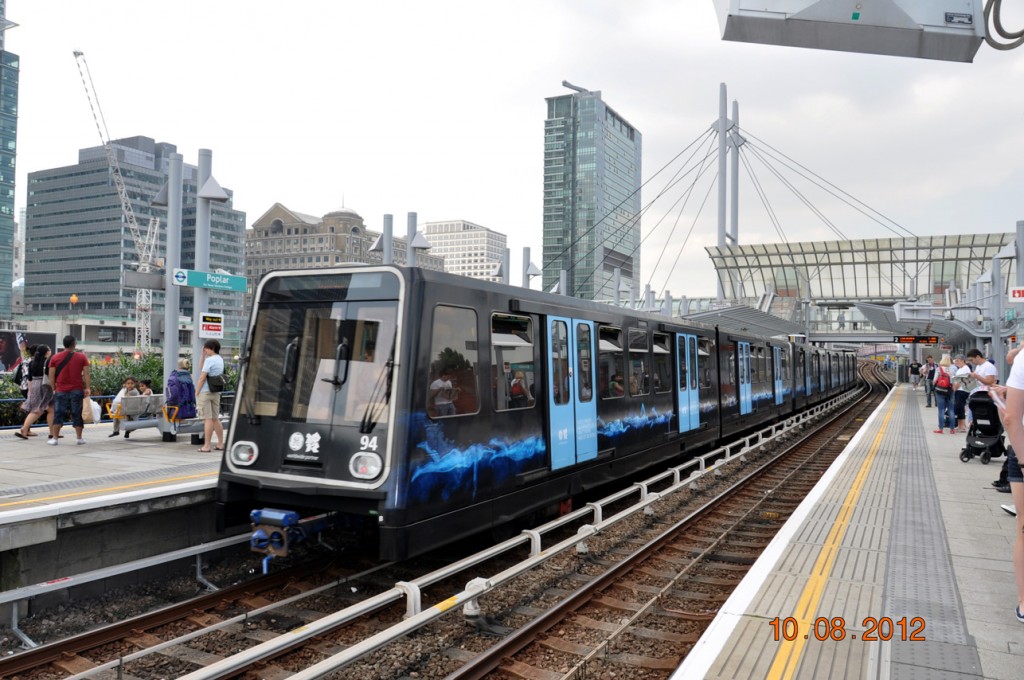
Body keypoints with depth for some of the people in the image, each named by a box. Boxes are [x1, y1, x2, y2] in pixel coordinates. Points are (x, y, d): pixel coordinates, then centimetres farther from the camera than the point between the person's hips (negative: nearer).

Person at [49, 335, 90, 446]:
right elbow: (86, 373, -5)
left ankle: (54, 438, 1)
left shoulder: (55, 357, 4)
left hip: (61, 391, 0)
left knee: (58, 415, 5)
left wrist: (53, 389, 9)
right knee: (77, 415, 6)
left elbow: (51, 376, 2)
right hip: (77, 391, 0)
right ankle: (79, 438, 9)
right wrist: (87, 388, -4)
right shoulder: (81, 357, 1)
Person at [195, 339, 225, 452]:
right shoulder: (220, 360, 14)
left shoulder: (210, 360, -12)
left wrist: (196, 392, -8)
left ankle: (207, 446, -3)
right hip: (216, 392, 8)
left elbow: (202, 377, -14)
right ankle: (221, 444, 16)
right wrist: (203, 355, 18)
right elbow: (201, 368, 25)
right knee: (216, 419, 13)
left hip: (205, 392, -8)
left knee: (208, 419, -6)